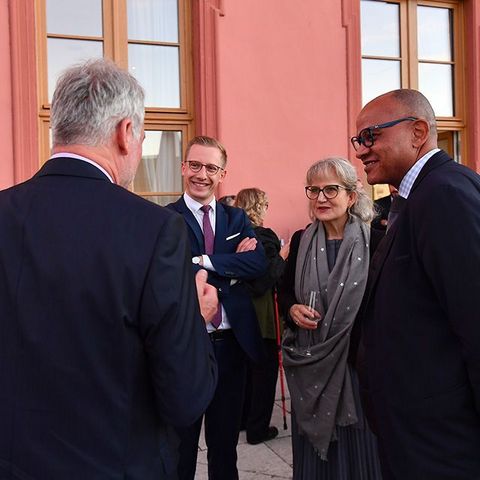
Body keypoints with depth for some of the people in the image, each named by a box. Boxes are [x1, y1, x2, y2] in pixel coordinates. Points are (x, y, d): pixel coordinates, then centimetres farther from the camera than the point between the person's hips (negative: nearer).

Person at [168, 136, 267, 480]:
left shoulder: (237, 218, 7)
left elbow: (258, 263, -10)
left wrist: (203, 262, -17)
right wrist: (232, 265, -17)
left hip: (232, 344, 4)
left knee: (226, 440, 20)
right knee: (181, 441, 14)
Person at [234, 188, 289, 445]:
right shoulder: (265, 236, -18)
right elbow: (267, 279, -23)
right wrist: (281, 257, -11)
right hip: (261, 313, -7)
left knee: (245, 365, 21)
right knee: (265, 368, 6)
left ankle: (241, 417, 33)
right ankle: (258, 428, 13)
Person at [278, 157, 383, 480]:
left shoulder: (374, 241, -8)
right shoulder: (301, 241, 3)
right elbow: (285, 291, 13)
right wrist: (292, 310, -8)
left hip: (358, 359, -3)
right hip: (309, 363, 3)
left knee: (357, 446, 10)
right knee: (313, 450, 14)